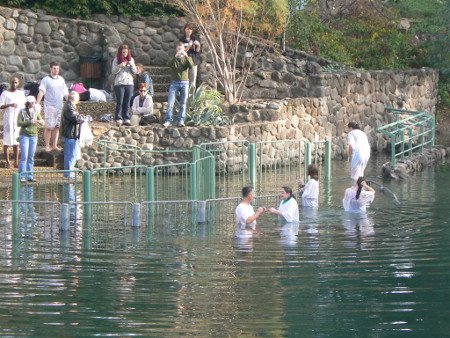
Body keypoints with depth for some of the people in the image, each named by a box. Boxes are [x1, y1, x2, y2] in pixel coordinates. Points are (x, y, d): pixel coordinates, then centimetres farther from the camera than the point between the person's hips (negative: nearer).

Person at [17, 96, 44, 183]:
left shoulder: (36, 111, 9)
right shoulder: (22, 112, -2)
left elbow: (42, 122, 8)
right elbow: (19, 123, -11)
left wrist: (39, 121, -15)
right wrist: (30, 122, -20)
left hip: (34, 136, 4)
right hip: (24, 135, -4)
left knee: (31, 157, 6)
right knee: (24, 157, -9)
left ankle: (30, 176, 10)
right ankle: (22, 176, -7)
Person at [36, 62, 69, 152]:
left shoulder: (61, 79, 14)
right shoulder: (46, 80, -2)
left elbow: (66, 93, 20)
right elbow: (41, 92, -12)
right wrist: (37, 103, -23)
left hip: (60, 106, 5)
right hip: (49, 106, -5)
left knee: (57, 126, 5)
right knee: (49, 127, -6)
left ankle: (54, 145, 12)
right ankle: (47, 146, -1)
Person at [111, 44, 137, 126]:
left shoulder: (131, 59, 10)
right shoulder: (116, 60, 2)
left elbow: (134, 72, 9)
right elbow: (113, 71, -2)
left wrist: (131, 65, -9)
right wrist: (120, 66, -18)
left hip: (129, 83, 3)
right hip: (119, 83, -3)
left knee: (127, 103, 3)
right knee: (120, 102, -5)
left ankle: (126, 119, 5)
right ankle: (118, 119, -5)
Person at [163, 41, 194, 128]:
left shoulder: (186, 58, 10)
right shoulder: (174, 59, 9)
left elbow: (191, 65, -10)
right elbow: (169, 64, -12)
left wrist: (186, 56, -20)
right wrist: (176, 56, -24)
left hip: (184, 82, 0)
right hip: (175, 82, 0)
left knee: (183, 103, 0)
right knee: (170, 103, -8)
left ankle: (181, 121, 2)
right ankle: (168, 120, -8)